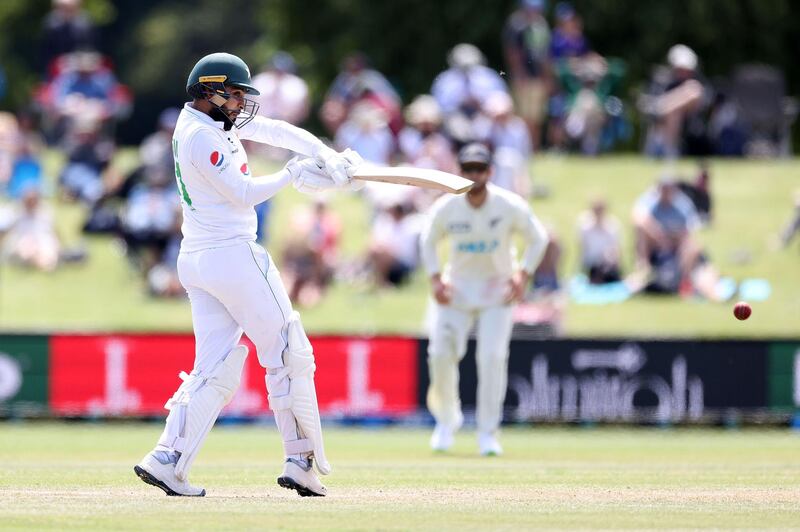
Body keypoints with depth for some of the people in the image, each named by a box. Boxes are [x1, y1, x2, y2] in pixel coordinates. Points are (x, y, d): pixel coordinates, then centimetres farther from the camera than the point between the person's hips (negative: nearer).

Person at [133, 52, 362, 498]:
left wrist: (325, 154, 5)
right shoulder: (203, 138, -16)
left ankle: (167, 460, -8)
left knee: (215, 369, 5)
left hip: (195, 262, 10)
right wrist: (296, 172, -7)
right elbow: (246, 194, -18)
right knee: (288, 354, 1)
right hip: (233, 256, -10)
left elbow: (273, 130, 15)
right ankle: (301, 461, 3)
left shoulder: (209, 121, 14)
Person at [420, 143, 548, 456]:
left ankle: (487, 433, -5)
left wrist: (523, 274, -12)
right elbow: (429, 242, 7)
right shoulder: (446, 208, -11)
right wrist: (435, 278, -7)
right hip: (458, 287, 2)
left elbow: (538, 238, -1)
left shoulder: (510, 206, -15)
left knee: (492, 357, -14)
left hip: (498, 288, -2)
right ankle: (447, 419, 19)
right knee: (441, 353, -7)